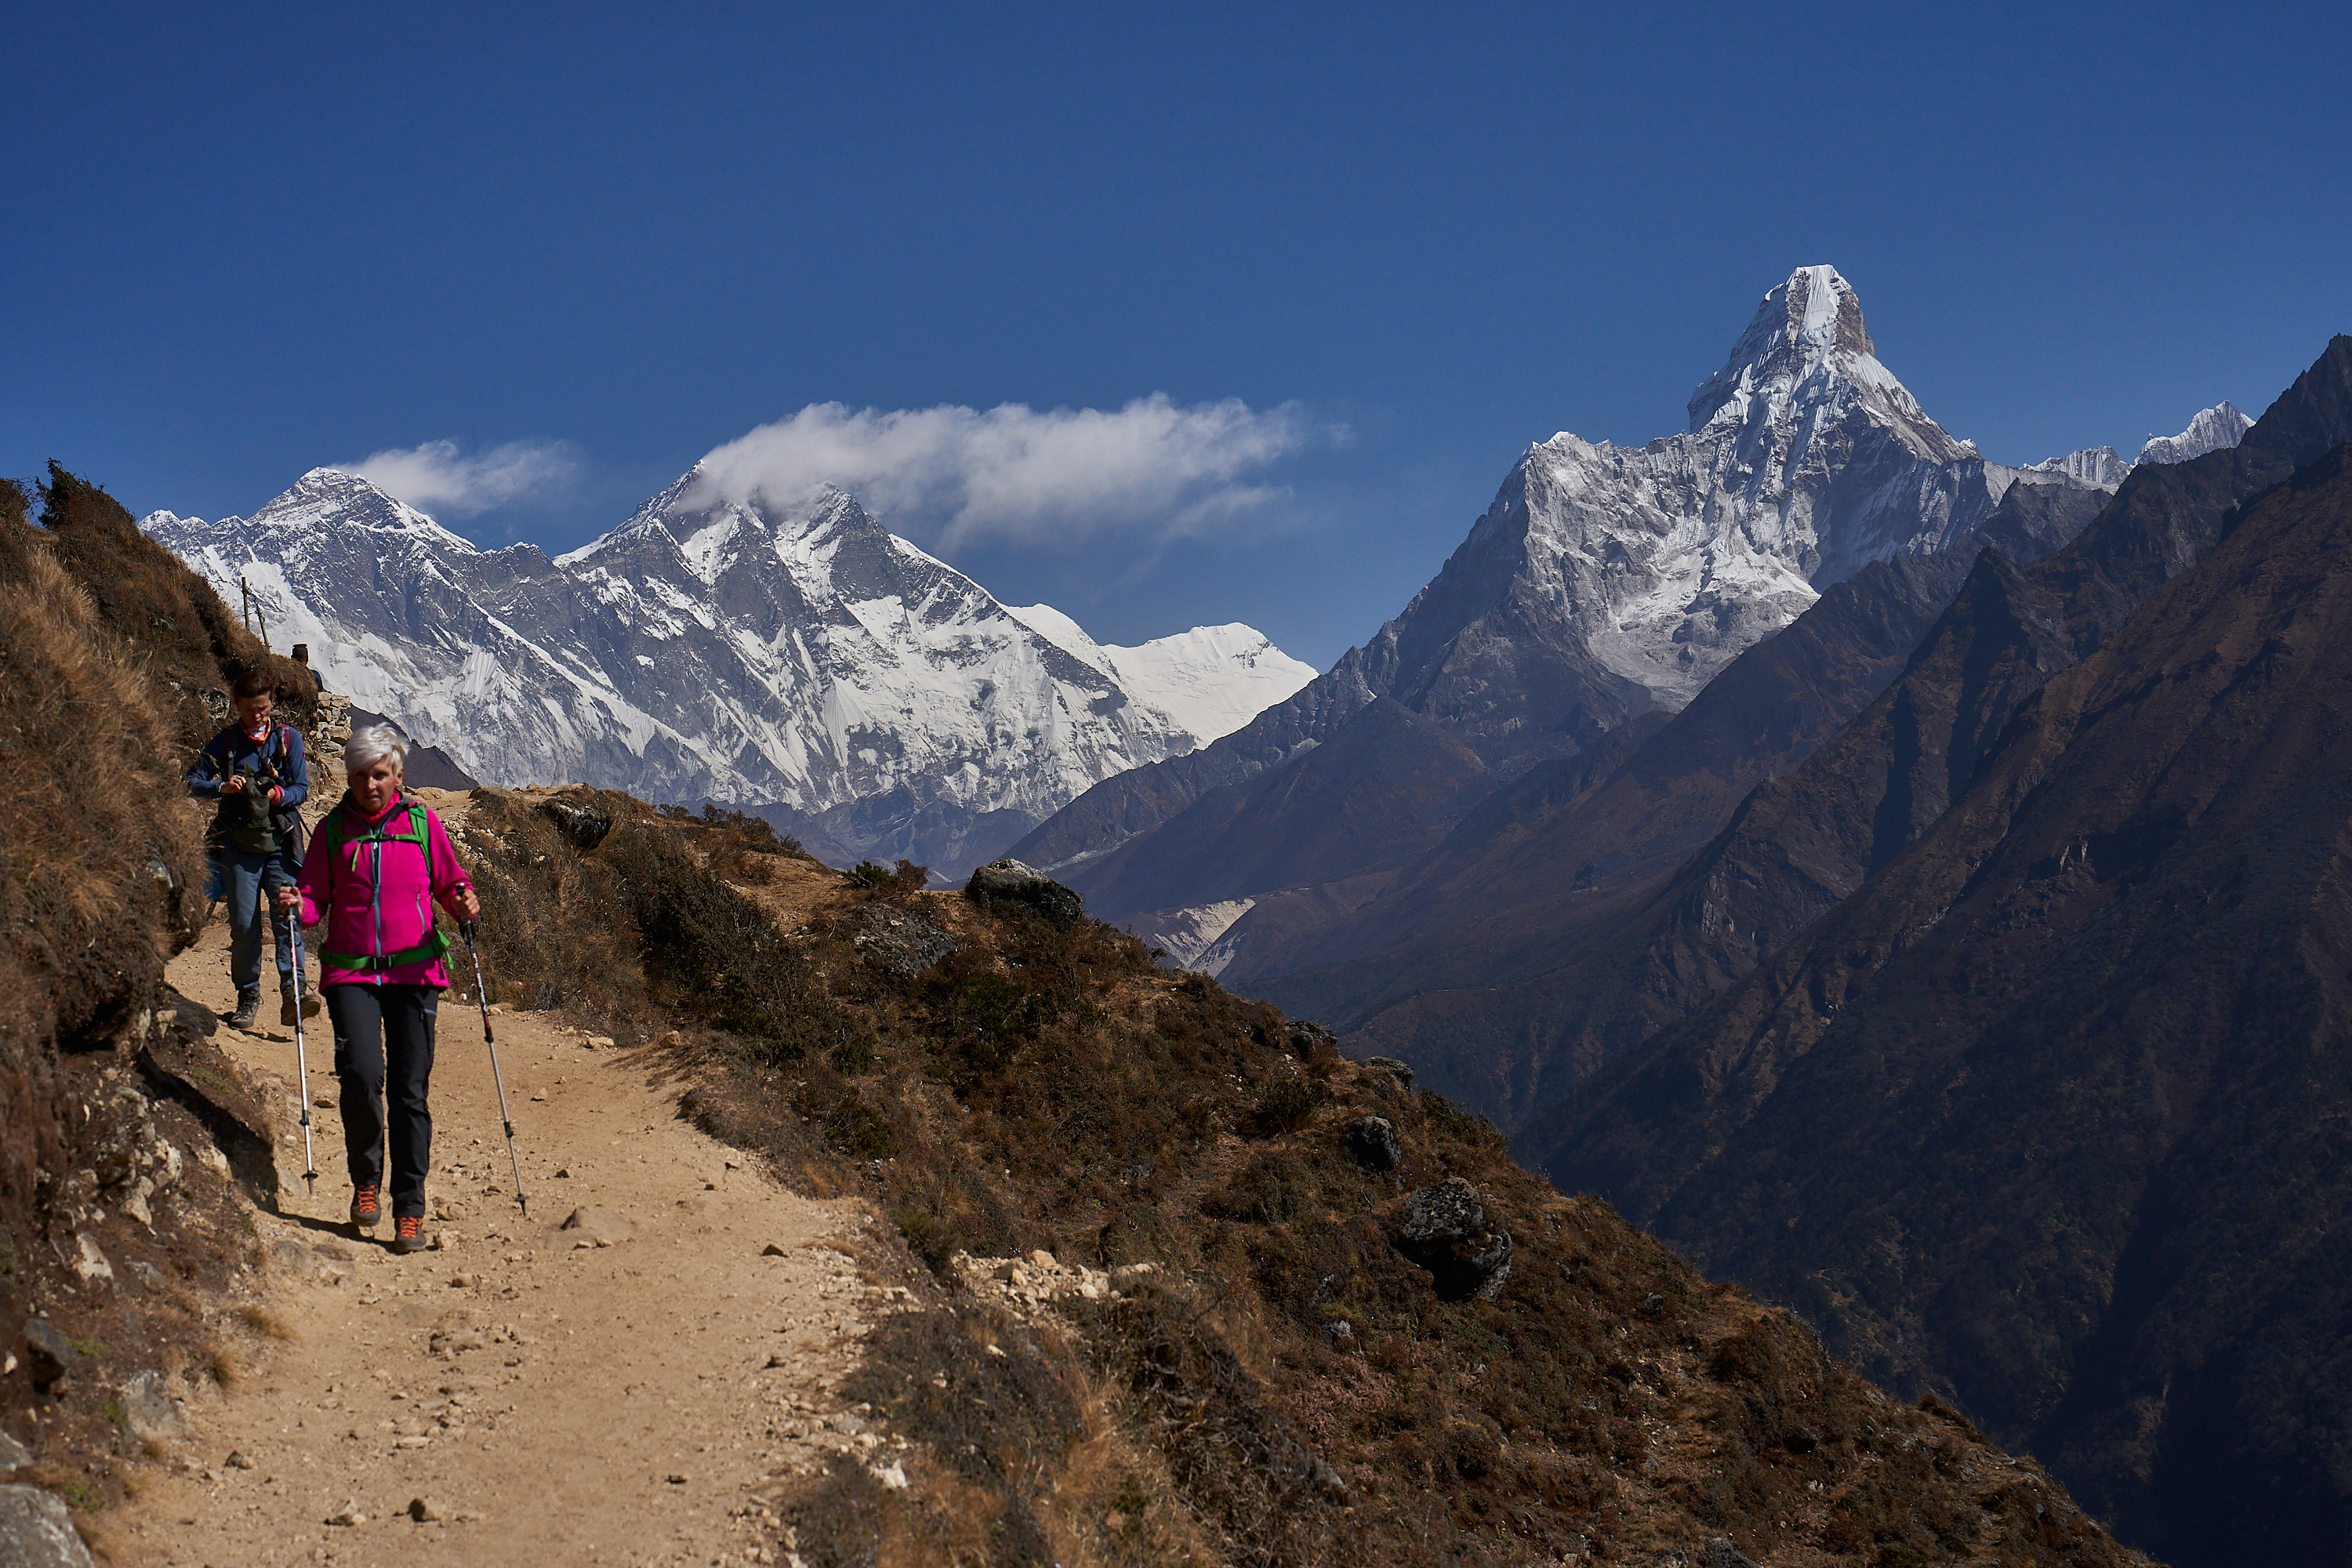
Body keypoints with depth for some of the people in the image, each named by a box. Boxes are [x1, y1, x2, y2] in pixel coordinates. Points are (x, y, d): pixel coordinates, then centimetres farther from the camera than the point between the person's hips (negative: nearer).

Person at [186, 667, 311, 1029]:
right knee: (244, 923, 1)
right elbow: (193, 783, 4)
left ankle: (291, 995, -18)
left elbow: (301, 789, 1)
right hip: (239, 844, 1)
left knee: (287, 916, -13)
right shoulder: (225, 742, 6)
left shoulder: (288, 738, 5)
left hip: (281, 840, -1)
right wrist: (222, 787, -15)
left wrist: (278, 795, -20)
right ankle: (248, 996, 13)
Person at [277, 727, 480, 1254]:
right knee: (362, 1075, -18)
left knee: (410, 1090, -1)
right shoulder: (333, 828, 8)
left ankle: (410, 1209, 7)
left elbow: (450, 884, 10)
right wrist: (298, 904, -11)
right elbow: (316, 898, 11)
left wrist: (465, 905, -11)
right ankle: (365, 1180, 7)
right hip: (351, 973, 0)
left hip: (415, 972, 0)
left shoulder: (422, 822, 6)